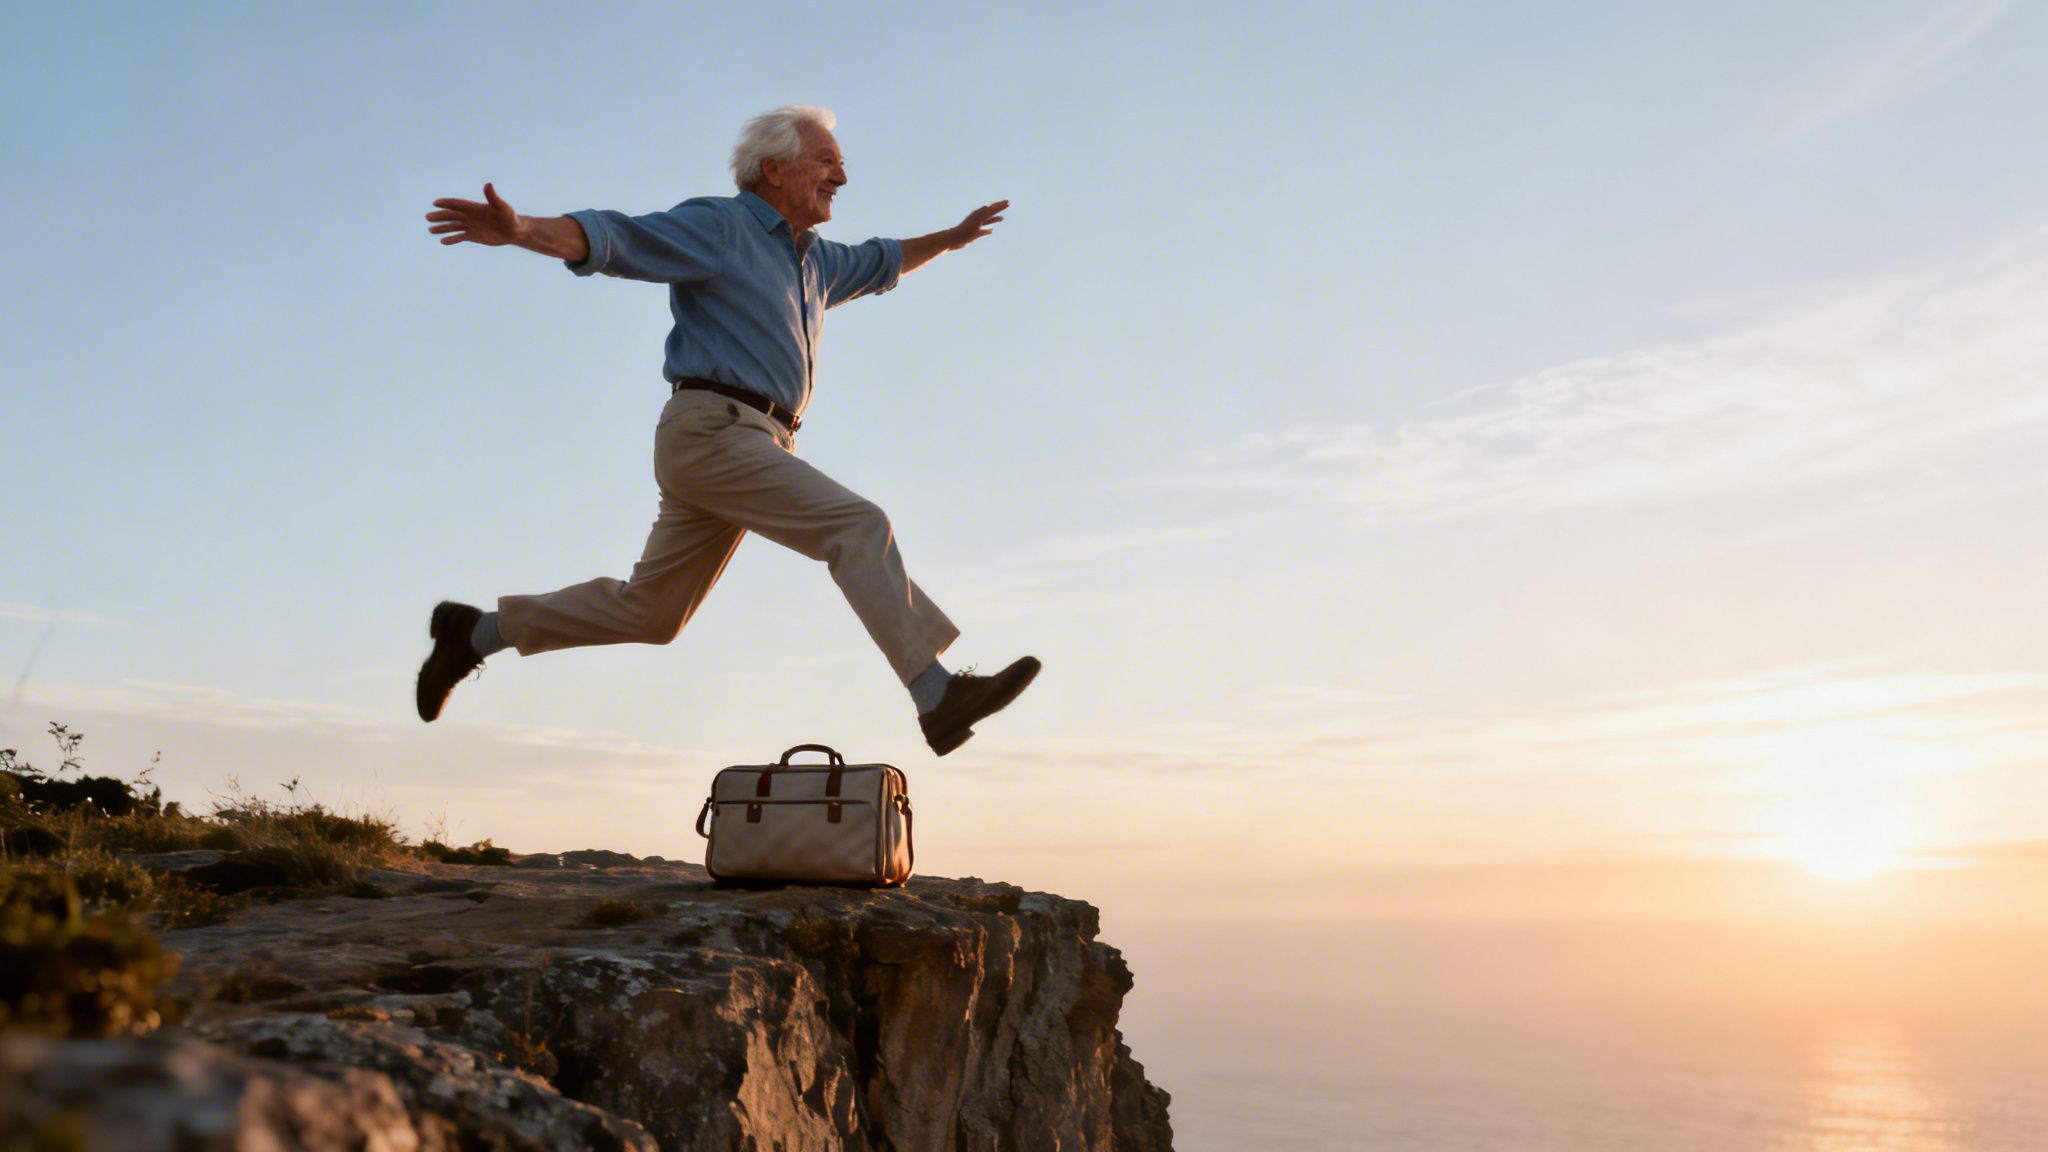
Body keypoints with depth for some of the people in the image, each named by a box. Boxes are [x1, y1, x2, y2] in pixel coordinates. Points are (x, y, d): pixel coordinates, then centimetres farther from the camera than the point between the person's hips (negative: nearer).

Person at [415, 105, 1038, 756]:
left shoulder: (813, 259, 24)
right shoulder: (716, 226, -2)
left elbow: (879, 264, 44)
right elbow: (607, 237, -14)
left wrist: (952, 238, 48)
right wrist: (519, 230, -31)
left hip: (751, 446, 9)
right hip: (712, 429, -9)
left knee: (649, 611, 13)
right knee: (858, 527, -19)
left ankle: (475, 632, 26)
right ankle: (938, 697, -22)